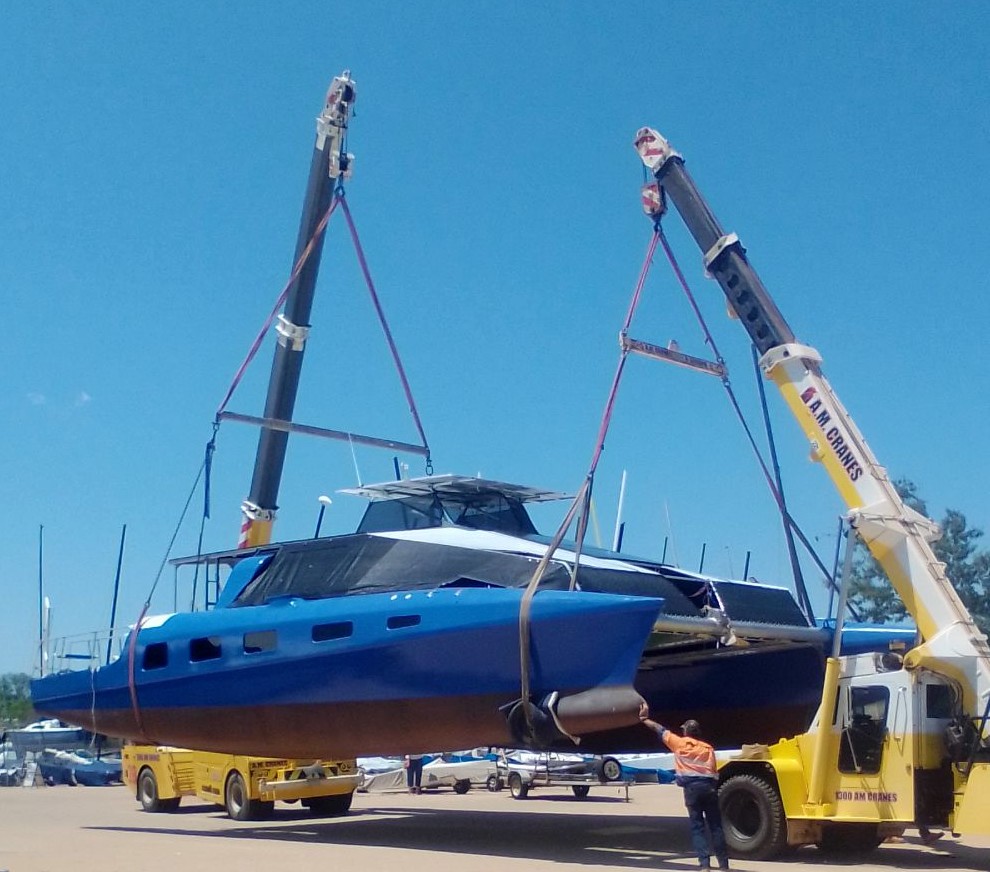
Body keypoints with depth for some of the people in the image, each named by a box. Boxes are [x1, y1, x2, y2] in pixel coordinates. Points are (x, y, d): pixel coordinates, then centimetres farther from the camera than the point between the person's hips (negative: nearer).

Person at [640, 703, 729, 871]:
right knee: (715, 825, 8)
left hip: (692, 786, -3)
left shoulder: (679, 743, 8)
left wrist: (644, 718, 32)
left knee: (697, 826, 1)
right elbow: (715, 771, 11)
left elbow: (660, 730, 19)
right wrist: (713, 787, 14)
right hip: (710, 786, 3)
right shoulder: (708, 747, 17)